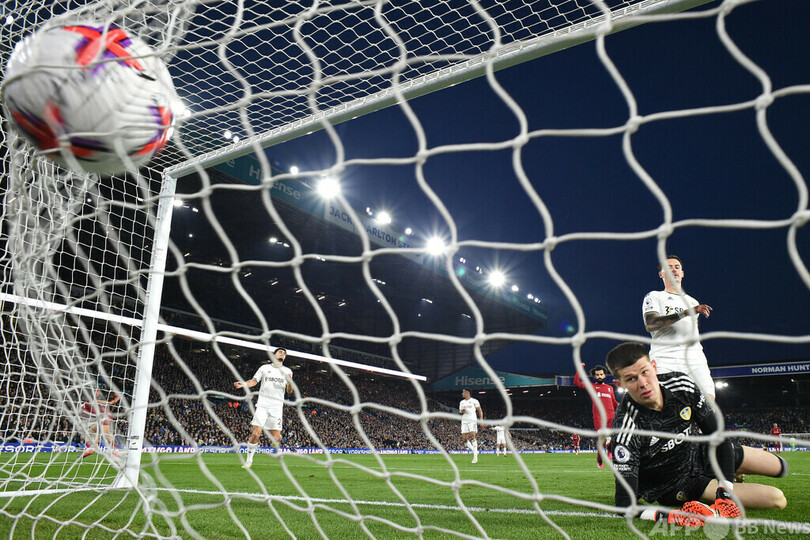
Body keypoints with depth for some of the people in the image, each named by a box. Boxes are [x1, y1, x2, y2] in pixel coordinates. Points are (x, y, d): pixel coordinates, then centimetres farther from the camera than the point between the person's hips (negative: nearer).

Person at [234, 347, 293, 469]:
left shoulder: (287, 371, 13)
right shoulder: (264, 368, 10)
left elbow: (289, 391, 11)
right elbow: (254, 381, 15)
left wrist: (290, 383, -10)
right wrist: (243, 384, -5)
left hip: (277, 407, 1)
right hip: (262, 405, -1)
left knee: (276, 438, -8)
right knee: (255, 434, -12)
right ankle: (249, 459, 7)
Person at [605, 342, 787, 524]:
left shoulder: (682, 385, -22)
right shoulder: (626, 426, -35)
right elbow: (625, 505, -34)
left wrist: (725, 490, -21)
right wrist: (667, 515, -49)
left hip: (701, 454, 5)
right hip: (675, 487, -5)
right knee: (776, 499, -12)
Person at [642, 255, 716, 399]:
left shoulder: (693, 302, 31)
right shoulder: (653, 296, 12)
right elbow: (650, 325, -8)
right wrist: (687, 312, -14)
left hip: (695, 360, 5)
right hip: (665, 360, -5)